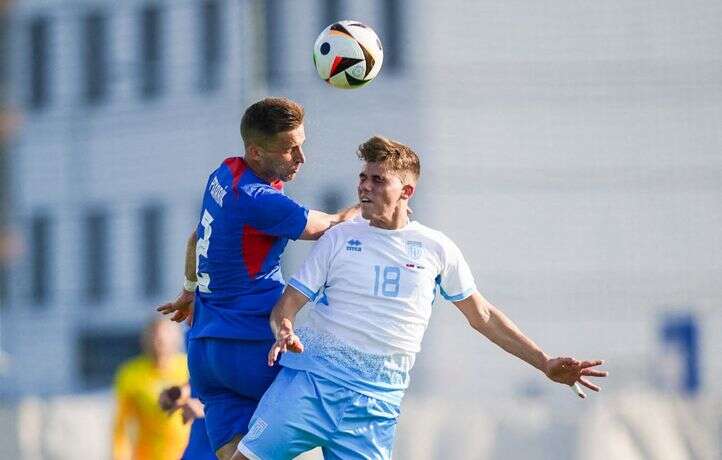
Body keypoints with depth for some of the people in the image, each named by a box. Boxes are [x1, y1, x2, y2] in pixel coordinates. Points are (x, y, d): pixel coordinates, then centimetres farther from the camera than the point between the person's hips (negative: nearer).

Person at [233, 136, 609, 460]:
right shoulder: (339, 238, 6)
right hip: (312, 374, 0)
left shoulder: (436, 249, 8)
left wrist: (545, 364, 14)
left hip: (377, 396, 0)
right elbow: (288, 303, 5)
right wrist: (284, 332, -20)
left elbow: (481, 315, 17)